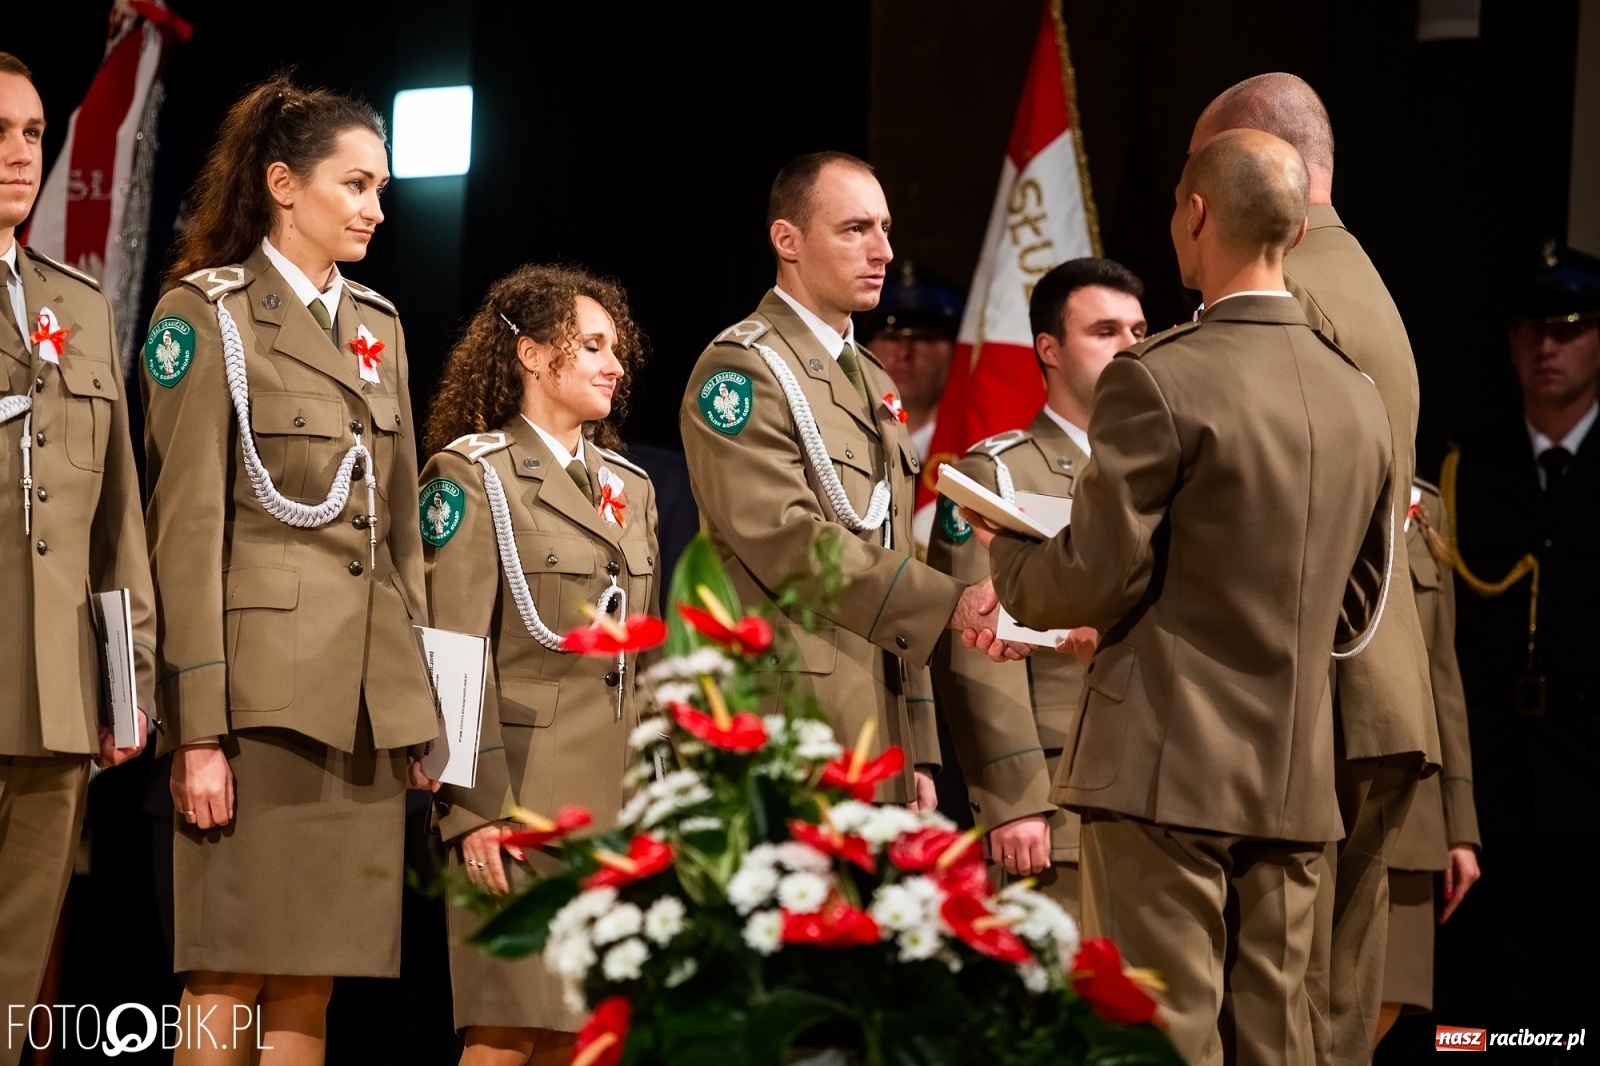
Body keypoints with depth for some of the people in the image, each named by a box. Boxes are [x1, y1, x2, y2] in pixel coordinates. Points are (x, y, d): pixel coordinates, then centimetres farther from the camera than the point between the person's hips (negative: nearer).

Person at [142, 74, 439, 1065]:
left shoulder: (379, 327, 18)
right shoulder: (208, 316, -2)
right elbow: (188, 529, -8)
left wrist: (420, 707, 12)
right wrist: (198, 731, -14)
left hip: (367, 700, 6)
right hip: (263, 680, -6)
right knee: (230, 981, -7)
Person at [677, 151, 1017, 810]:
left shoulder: (873, 383, 22)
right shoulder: (740, 370, -6)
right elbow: (789, 541, -18)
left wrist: (919, 752, 18)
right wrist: (952, 605, -23)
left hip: (877, 735, 8)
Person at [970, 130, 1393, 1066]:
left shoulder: (1159, 382, -12)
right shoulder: (1360, 400, 9)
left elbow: (1097, 581, -11)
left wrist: (1005, 557, 9)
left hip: (1168, 768, -6)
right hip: (1297, 780, 6)